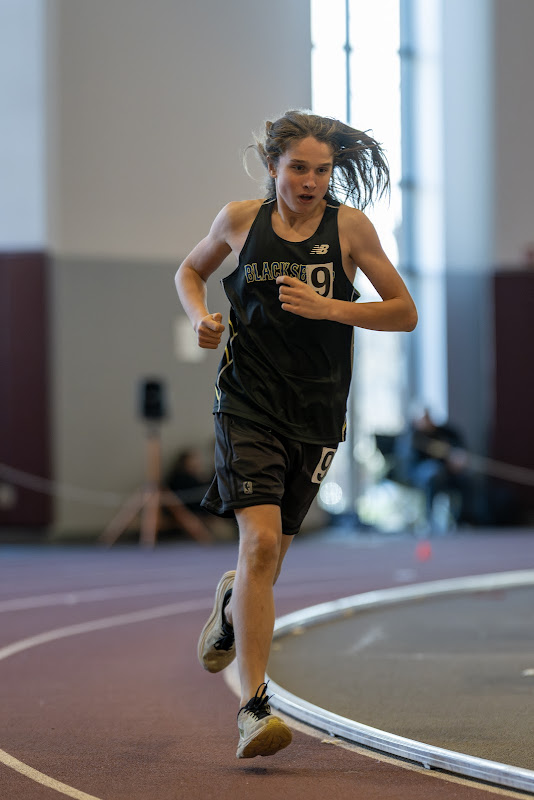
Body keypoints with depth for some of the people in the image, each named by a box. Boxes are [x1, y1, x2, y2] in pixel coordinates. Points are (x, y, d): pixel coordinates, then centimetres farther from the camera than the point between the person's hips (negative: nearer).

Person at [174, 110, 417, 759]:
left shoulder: (349, 226, -2)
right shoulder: (240, 219, 2)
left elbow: (404, 313, -1)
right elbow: (189, 271, 21)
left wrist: (327, 307, -15)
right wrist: (199, 315, -1)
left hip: (317, 412, 2)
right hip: (247, 402, -1)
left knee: (270, 554, 12)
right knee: (260, 540, -20)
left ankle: (231, 603, 51)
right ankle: (253, 706, -20)